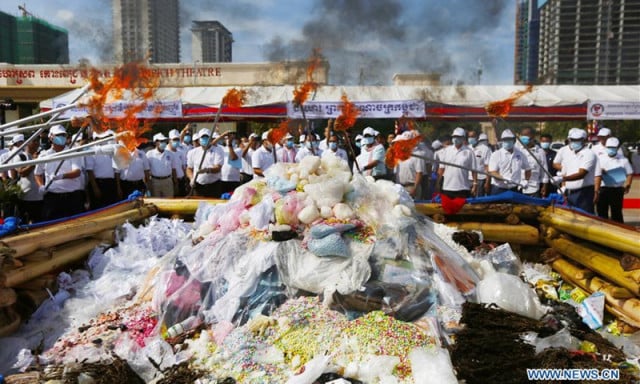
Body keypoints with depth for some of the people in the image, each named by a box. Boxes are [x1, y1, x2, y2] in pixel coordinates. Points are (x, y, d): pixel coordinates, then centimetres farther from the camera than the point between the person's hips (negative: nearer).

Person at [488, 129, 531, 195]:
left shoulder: (520, 154, 9)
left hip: (515, 189, 3)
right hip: (498, 189, -3)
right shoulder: (496, 155, -3)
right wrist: (504, 178, -29)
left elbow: (528, 169, 22)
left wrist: (525, 181, 6)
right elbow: (492, 172, -13)